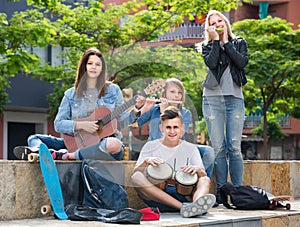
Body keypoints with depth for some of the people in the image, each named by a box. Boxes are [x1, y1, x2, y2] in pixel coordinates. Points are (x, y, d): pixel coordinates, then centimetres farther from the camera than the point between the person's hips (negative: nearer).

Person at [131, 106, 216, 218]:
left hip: (182, 193, 1)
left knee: (205, 180, -23)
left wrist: (197, 170, -18)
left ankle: (197, 205, -61)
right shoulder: (150, 146, 11)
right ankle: (183, 207, -43)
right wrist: (146, 162, -19)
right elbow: (135, 173, 2)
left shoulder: (190, 148, 14)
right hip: (155, 194, -1)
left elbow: (203, 176, 5)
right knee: (136, 177, -28)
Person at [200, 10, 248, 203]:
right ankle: (221, 191, 0)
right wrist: (215, 40, -4)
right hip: (213, 99, 0)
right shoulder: (207, 46, 12)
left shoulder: (239, 43, 14)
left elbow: (242, 62, -6)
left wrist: (226, 41, -2)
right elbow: (211, 63, -9)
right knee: (218, 148, -4)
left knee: (234, 147, -7)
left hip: (234, 98, 0)